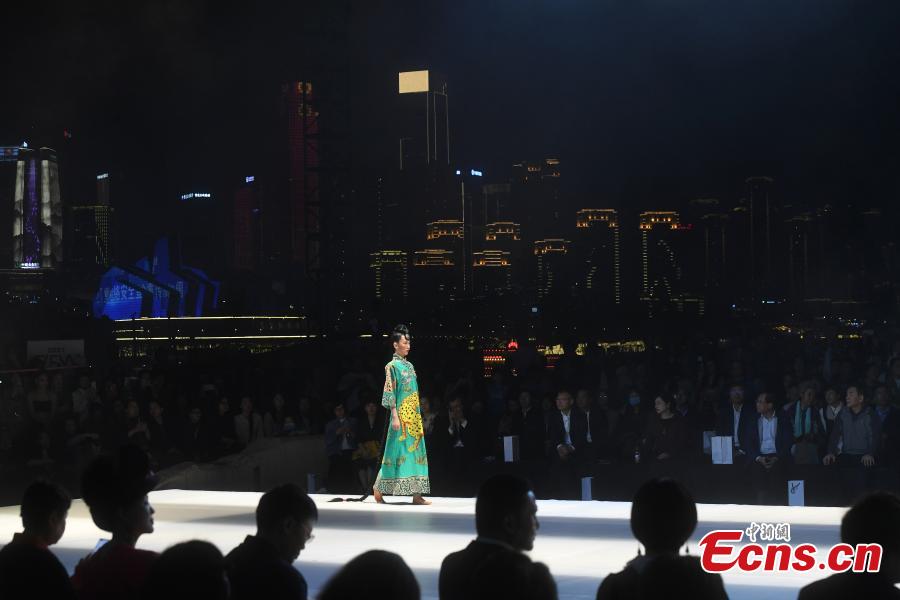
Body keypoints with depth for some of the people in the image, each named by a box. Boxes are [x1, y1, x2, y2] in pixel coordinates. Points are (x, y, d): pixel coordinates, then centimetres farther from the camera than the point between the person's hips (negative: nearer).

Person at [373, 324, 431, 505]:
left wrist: (418, 414, 16)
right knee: (396, 450, -4)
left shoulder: (409, 365, 15)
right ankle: (378, 487, 10)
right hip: (401, 415, -7)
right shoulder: (392, 366, -7)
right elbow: (389, 393, -12)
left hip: (414, 415, 8)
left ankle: (416, 493, 1)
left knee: (416, 450, 2)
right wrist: (395, 416, -18)